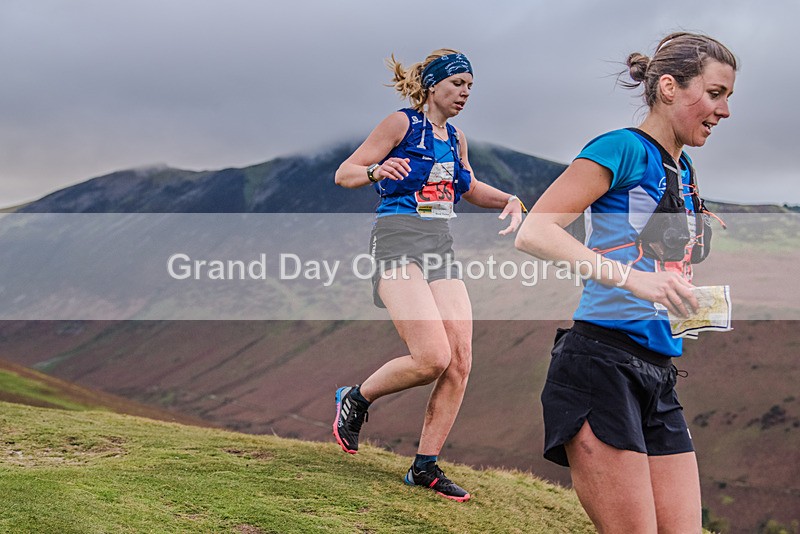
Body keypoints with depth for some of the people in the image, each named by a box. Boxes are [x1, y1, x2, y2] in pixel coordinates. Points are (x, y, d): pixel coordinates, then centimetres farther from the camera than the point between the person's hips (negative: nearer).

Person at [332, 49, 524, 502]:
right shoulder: (402, 123, -1)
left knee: (460, 363, -4)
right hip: (399, 240, -7)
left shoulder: (456, 138, 18)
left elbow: (468, 188, 35)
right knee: (433, 358, -20)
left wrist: (508, 200, 16)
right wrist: (376, 170, -24)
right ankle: (356, 399, 7)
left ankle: (426, 467, 6)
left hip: (442, 249, 7)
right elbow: (344, 173, -2)